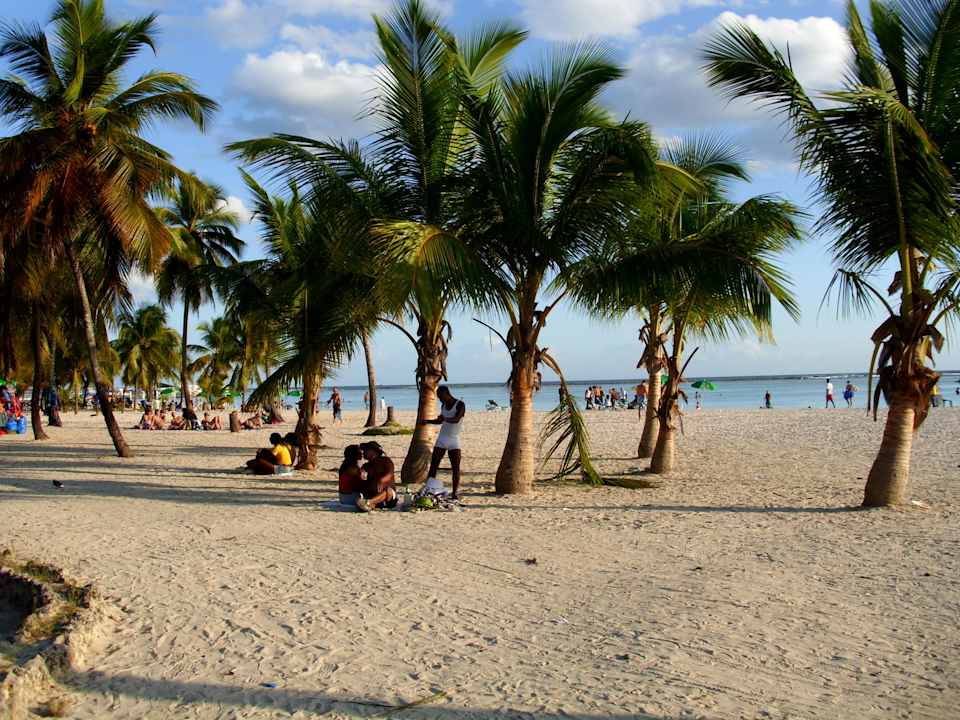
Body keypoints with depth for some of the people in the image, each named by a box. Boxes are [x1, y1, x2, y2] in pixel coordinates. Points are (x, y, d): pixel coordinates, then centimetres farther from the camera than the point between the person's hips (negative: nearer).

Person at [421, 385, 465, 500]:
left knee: (456, 467, -9)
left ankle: (455, 493, -6)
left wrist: (445, 419, -43)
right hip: (441, 439, 6)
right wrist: (428, 421, 13)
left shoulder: (460, 404, -8)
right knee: (433, 465, -2)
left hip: (454, 440, -5)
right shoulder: (443, 406, 12)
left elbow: (457, 419, -25)